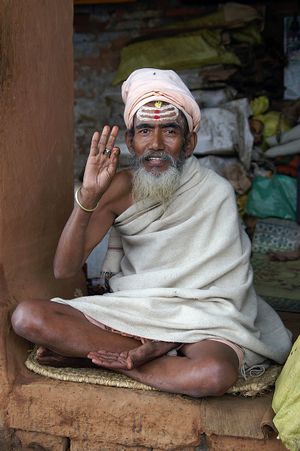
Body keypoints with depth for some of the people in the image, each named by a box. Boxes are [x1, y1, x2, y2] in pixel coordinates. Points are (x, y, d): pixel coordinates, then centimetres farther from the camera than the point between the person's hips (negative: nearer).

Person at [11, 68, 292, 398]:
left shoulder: (215, 193, -8)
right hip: (128, 310, 3)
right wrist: (88, 196, -22)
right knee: (26, 317, -19)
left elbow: (222, 289, -8)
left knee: (215, 373, -38)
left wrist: (168, 340, -22)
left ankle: (94, 353, -15)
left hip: (197, 321, -2)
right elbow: (64, 269, -7)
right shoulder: (120, 187, -1)